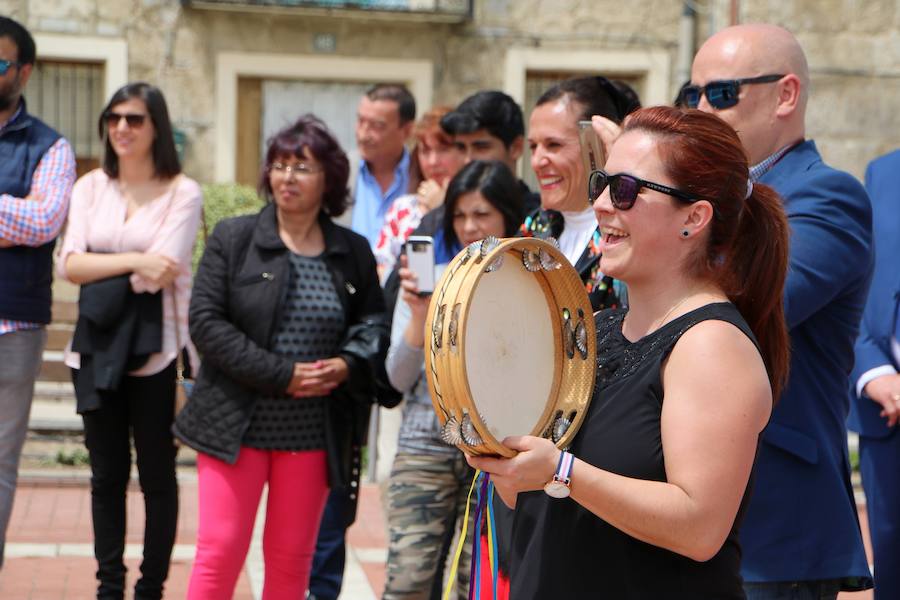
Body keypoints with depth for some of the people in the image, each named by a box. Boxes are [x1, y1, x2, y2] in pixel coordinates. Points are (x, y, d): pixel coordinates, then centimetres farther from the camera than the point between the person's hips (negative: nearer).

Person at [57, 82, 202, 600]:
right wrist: (133, 262, -13)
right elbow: (70, 265, -2)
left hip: (156, 353, -3)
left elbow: (160, 272, -13)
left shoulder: (183, 193, -3)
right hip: (96, 350, 4)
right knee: (107, 475, 10)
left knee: (157, 475, 4)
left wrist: (98, 269, -6)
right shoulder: (90, 187, 9)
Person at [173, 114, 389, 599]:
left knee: (291, 559, 9)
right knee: (219, 552, -5)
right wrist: (280, 375, -15)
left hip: (315, 433, 2)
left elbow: (374, 322, 13)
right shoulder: (233, 238, 0)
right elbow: (206, 321, -7)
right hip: (237, 426, -2)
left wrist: (348, 363, -11)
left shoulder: (354, 253, 8)